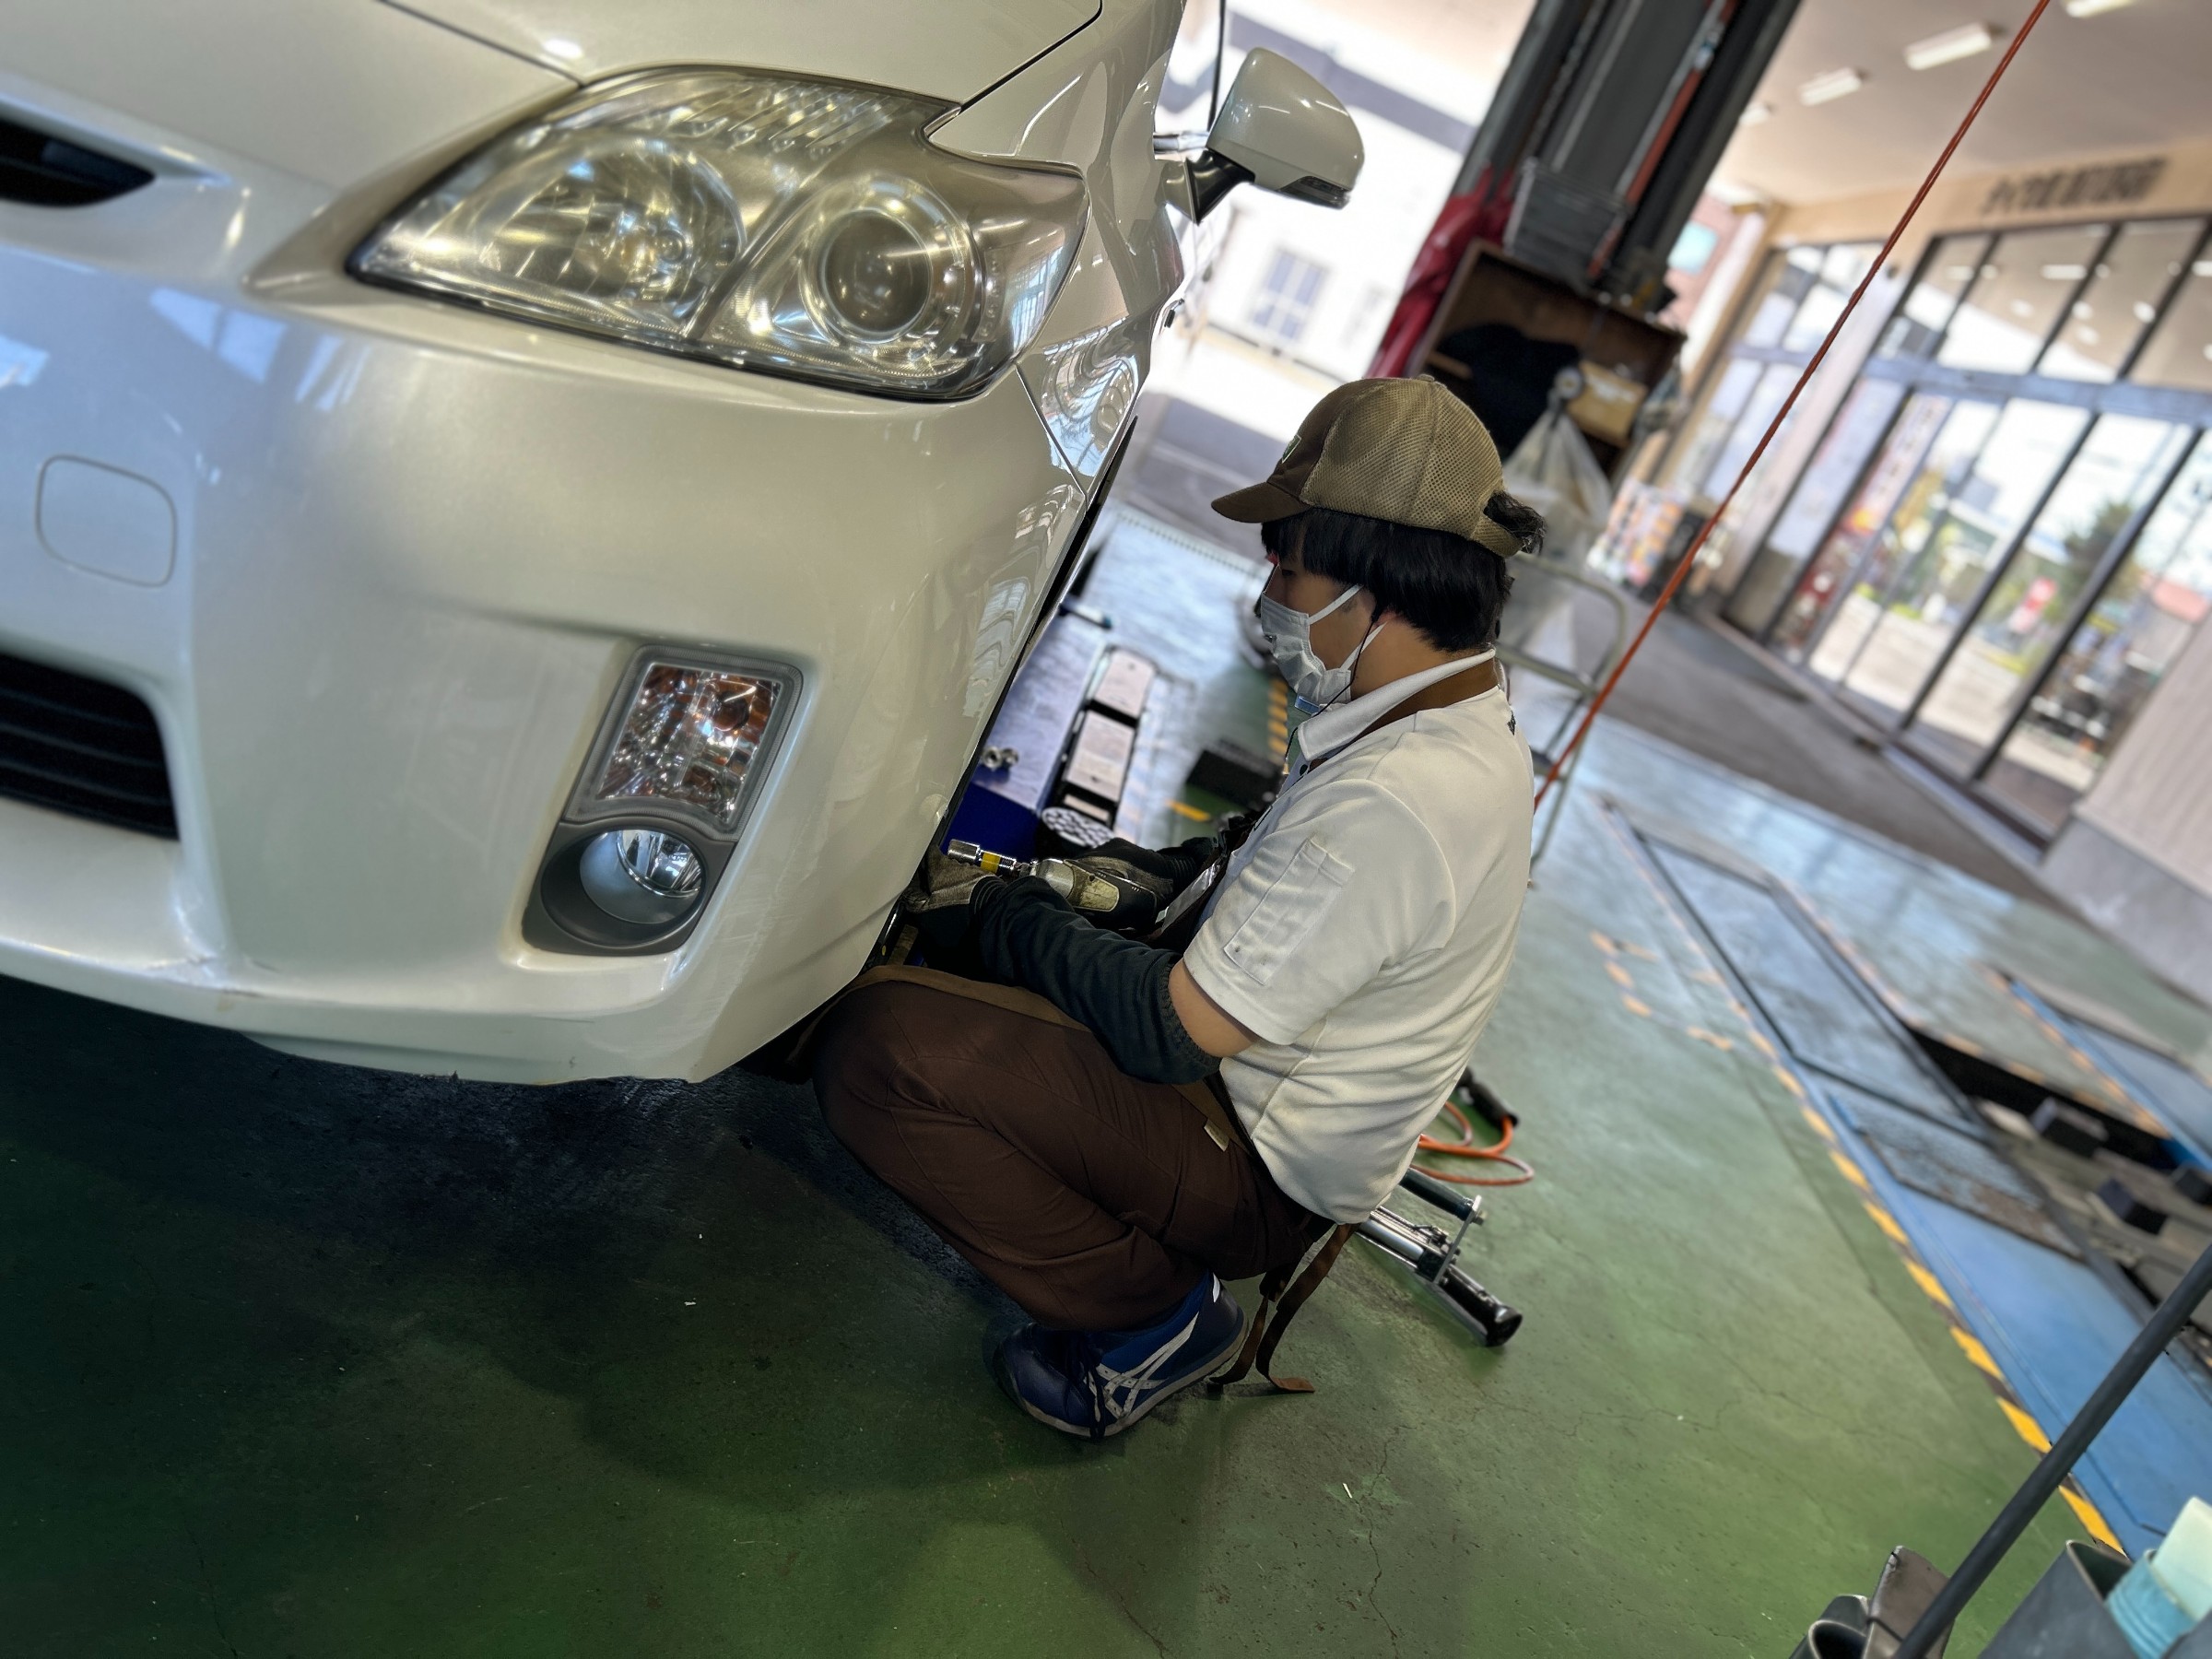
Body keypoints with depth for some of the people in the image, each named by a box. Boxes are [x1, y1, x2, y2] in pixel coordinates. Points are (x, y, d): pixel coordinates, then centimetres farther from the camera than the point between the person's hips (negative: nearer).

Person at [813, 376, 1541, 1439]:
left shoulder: (1391, 805, -31)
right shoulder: (1473, 717, 1)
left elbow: (1174, 1035, -27)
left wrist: (997, 916, -13)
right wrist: (1165, 871, 4)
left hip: (1257, 1177, -10)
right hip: (1285, 1100, 10)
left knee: (875, 1051, -23)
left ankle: (1155, 1313, -5)